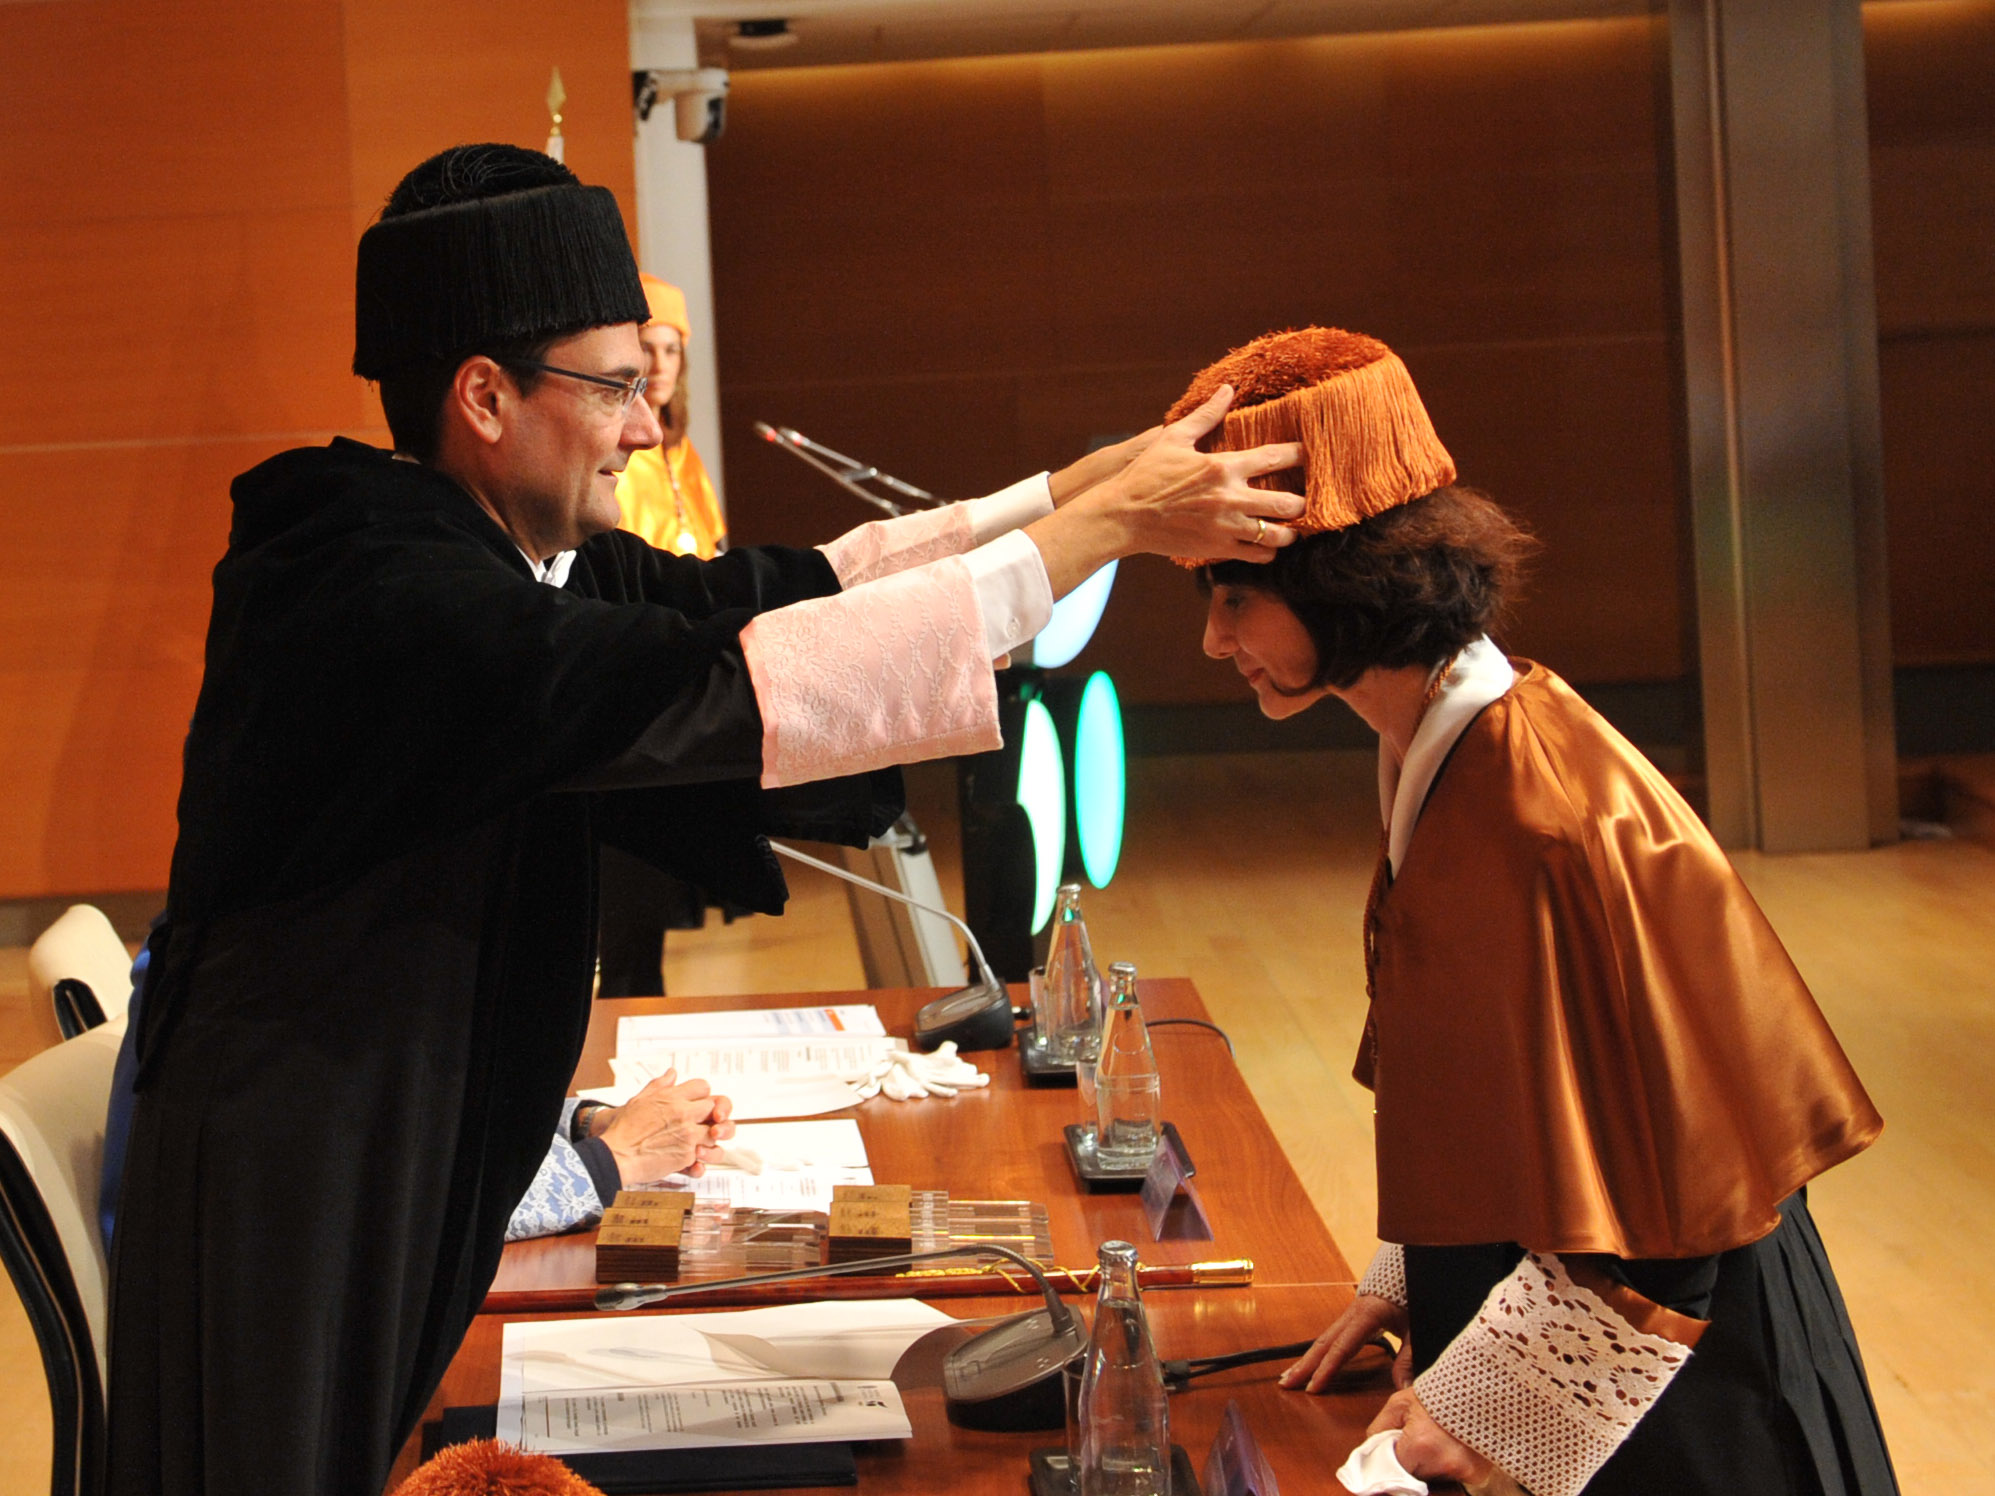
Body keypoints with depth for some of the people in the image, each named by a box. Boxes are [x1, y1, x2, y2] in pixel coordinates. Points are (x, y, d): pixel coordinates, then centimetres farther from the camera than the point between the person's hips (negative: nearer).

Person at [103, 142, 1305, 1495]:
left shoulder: (515, 561, 4)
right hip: (288, 1208, -9)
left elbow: (783, 589, 5)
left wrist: (1105, 479, -1)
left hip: (430, 1172, 9)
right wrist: (1108, 524, -26)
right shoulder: (382, 600, -25)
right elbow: (732, 684, -30)